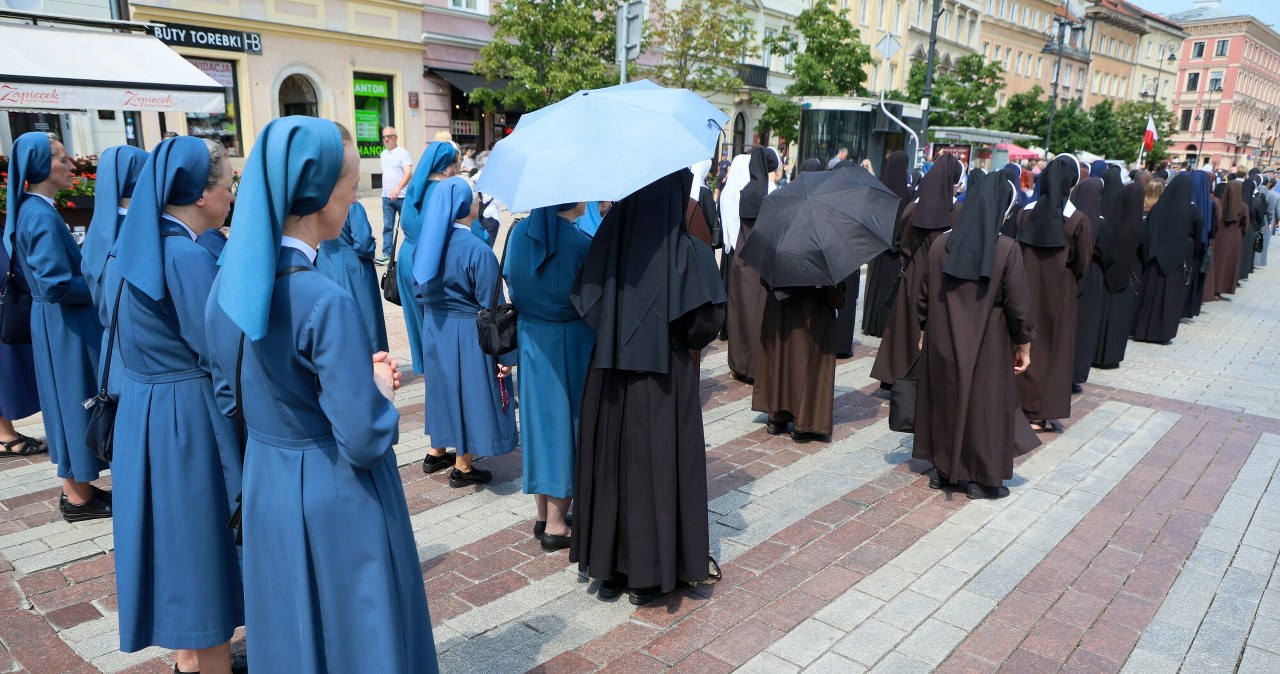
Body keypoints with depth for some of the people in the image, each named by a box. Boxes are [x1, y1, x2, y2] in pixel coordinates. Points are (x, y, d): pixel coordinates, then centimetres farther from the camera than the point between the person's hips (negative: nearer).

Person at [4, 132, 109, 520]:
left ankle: (74, 485, 28)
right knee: (76, 400, 1)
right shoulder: (43, 217, -21)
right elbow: (56, 284, -26)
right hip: (63, 326, -9)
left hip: (54, 322, 9)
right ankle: (78, 498, 12)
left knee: (68, 401, 17)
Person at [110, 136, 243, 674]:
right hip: (187, 416, -9)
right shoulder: (189, 257, -22)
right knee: (201, 539, 6)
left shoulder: (146, 244, 6)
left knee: (176, 534, 21)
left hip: (145, 408, 9)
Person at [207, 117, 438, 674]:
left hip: (264, 490, 7)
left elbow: (230, 397, 9)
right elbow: (365, 440, -25)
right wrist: (381, 389, -5)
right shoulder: (325, 303, -27)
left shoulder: (228, 283, -4)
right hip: (337, 505, -7)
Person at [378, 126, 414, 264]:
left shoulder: (402, 152, -8)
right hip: (386, 197, 6)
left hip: (402, 196, -6)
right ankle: (387, 253, 4)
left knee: (406, 225, 2)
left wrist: (398, 188, -33)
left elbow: (408, 173, -20)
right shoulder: (383, 154, 14)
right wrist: (385, 190, 18)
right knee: (387, 226, 3)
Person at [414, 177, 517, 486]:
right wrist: (505, 354, -12)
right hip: (468, 335, -7)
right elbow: (491, 309, -19)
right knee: (470, 393, 8)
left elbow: (421, 292, 9)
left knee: (444, 388, 23)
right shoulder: (478, 251, -22)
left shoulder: (427, 243, -1)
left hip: (434, 330, 7)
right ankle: (462, 468, 20)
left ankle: (435, 454, 38)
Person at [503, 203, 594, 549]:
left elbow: (512, 282, 10)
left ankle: (543, 516, 28)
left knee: (539, 417, 16)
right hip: (570, 343, -6)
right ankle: (555, 525, 16)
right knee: (565, 421, 6)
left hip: (530, 340, 6)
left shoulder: (520, 232, -1)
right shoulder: (581, 244, -20)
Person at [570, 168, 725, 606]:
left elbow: (585, 303, -5)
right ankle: (649, 575, 21)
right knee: (658, 467, 10)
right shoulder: (686, 250, -14)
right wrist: (688, 342, 4)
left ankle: (609, 568, 27)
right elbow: (707, 320, -17)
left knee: (610, 466, 15)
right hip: (664, 376, -3)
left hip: (610, 375, 3)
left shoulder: (610, 239, -5)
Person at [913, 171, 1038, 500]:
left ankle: (941, 469, 26)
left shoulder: (941, 244, -4)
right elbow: (1018, 304, -11)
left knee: (944, 400, 16)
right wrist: (1024, 344, 1)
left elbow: (924, 296, 3)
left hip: (943, 344, 4)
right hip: (988, 347, -3)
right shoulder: (1006, 250, -15)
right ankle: (981, 478, 18)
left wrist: (925, 328, 16)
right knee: (983, 404, 9)